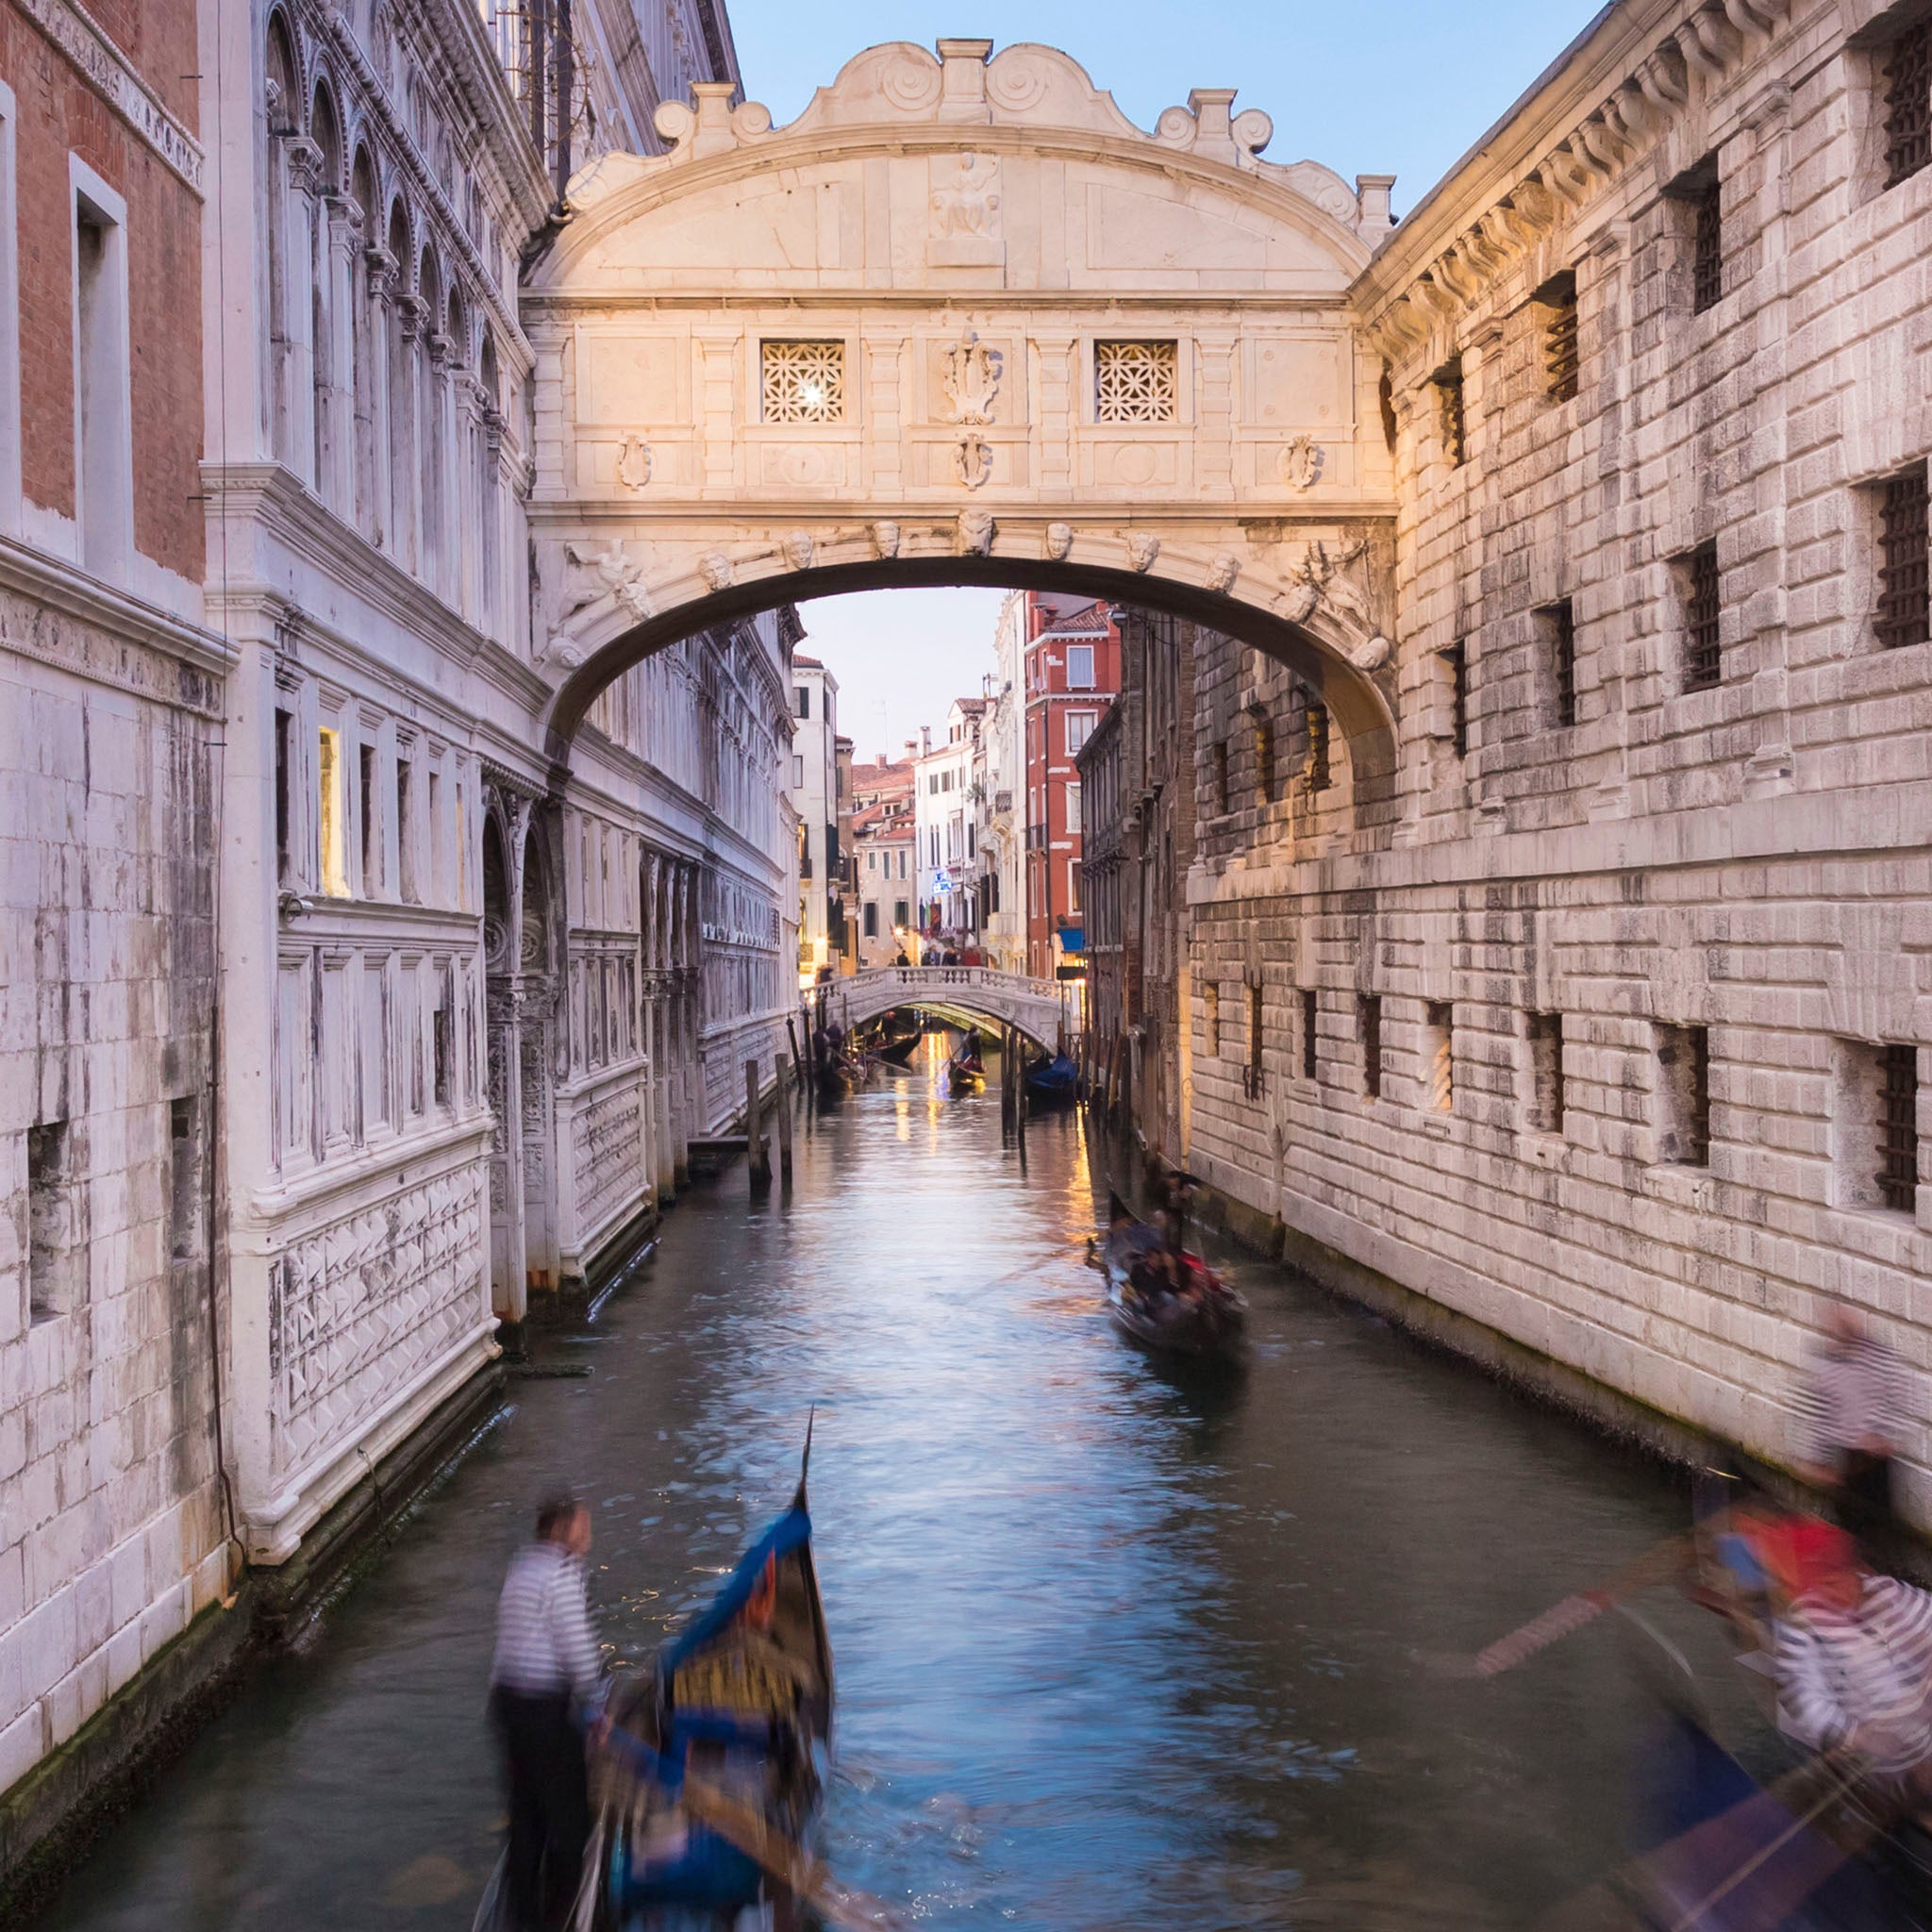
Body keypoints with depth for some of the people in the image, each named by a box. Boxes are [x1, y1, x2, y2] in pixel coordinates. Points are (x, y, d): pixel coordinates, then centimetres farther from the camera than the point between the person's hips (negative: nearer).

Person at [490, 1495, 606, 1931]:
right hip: (544, 1704, -9)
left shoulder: (520, 1568, 14)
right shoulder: (561, 1571, -14)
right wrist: (595, 1708, -7)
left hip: (506, 1697, 9)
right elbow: (578, 1647, -16)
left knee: (525, 1805, 16)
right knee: (567, 1808, 4)